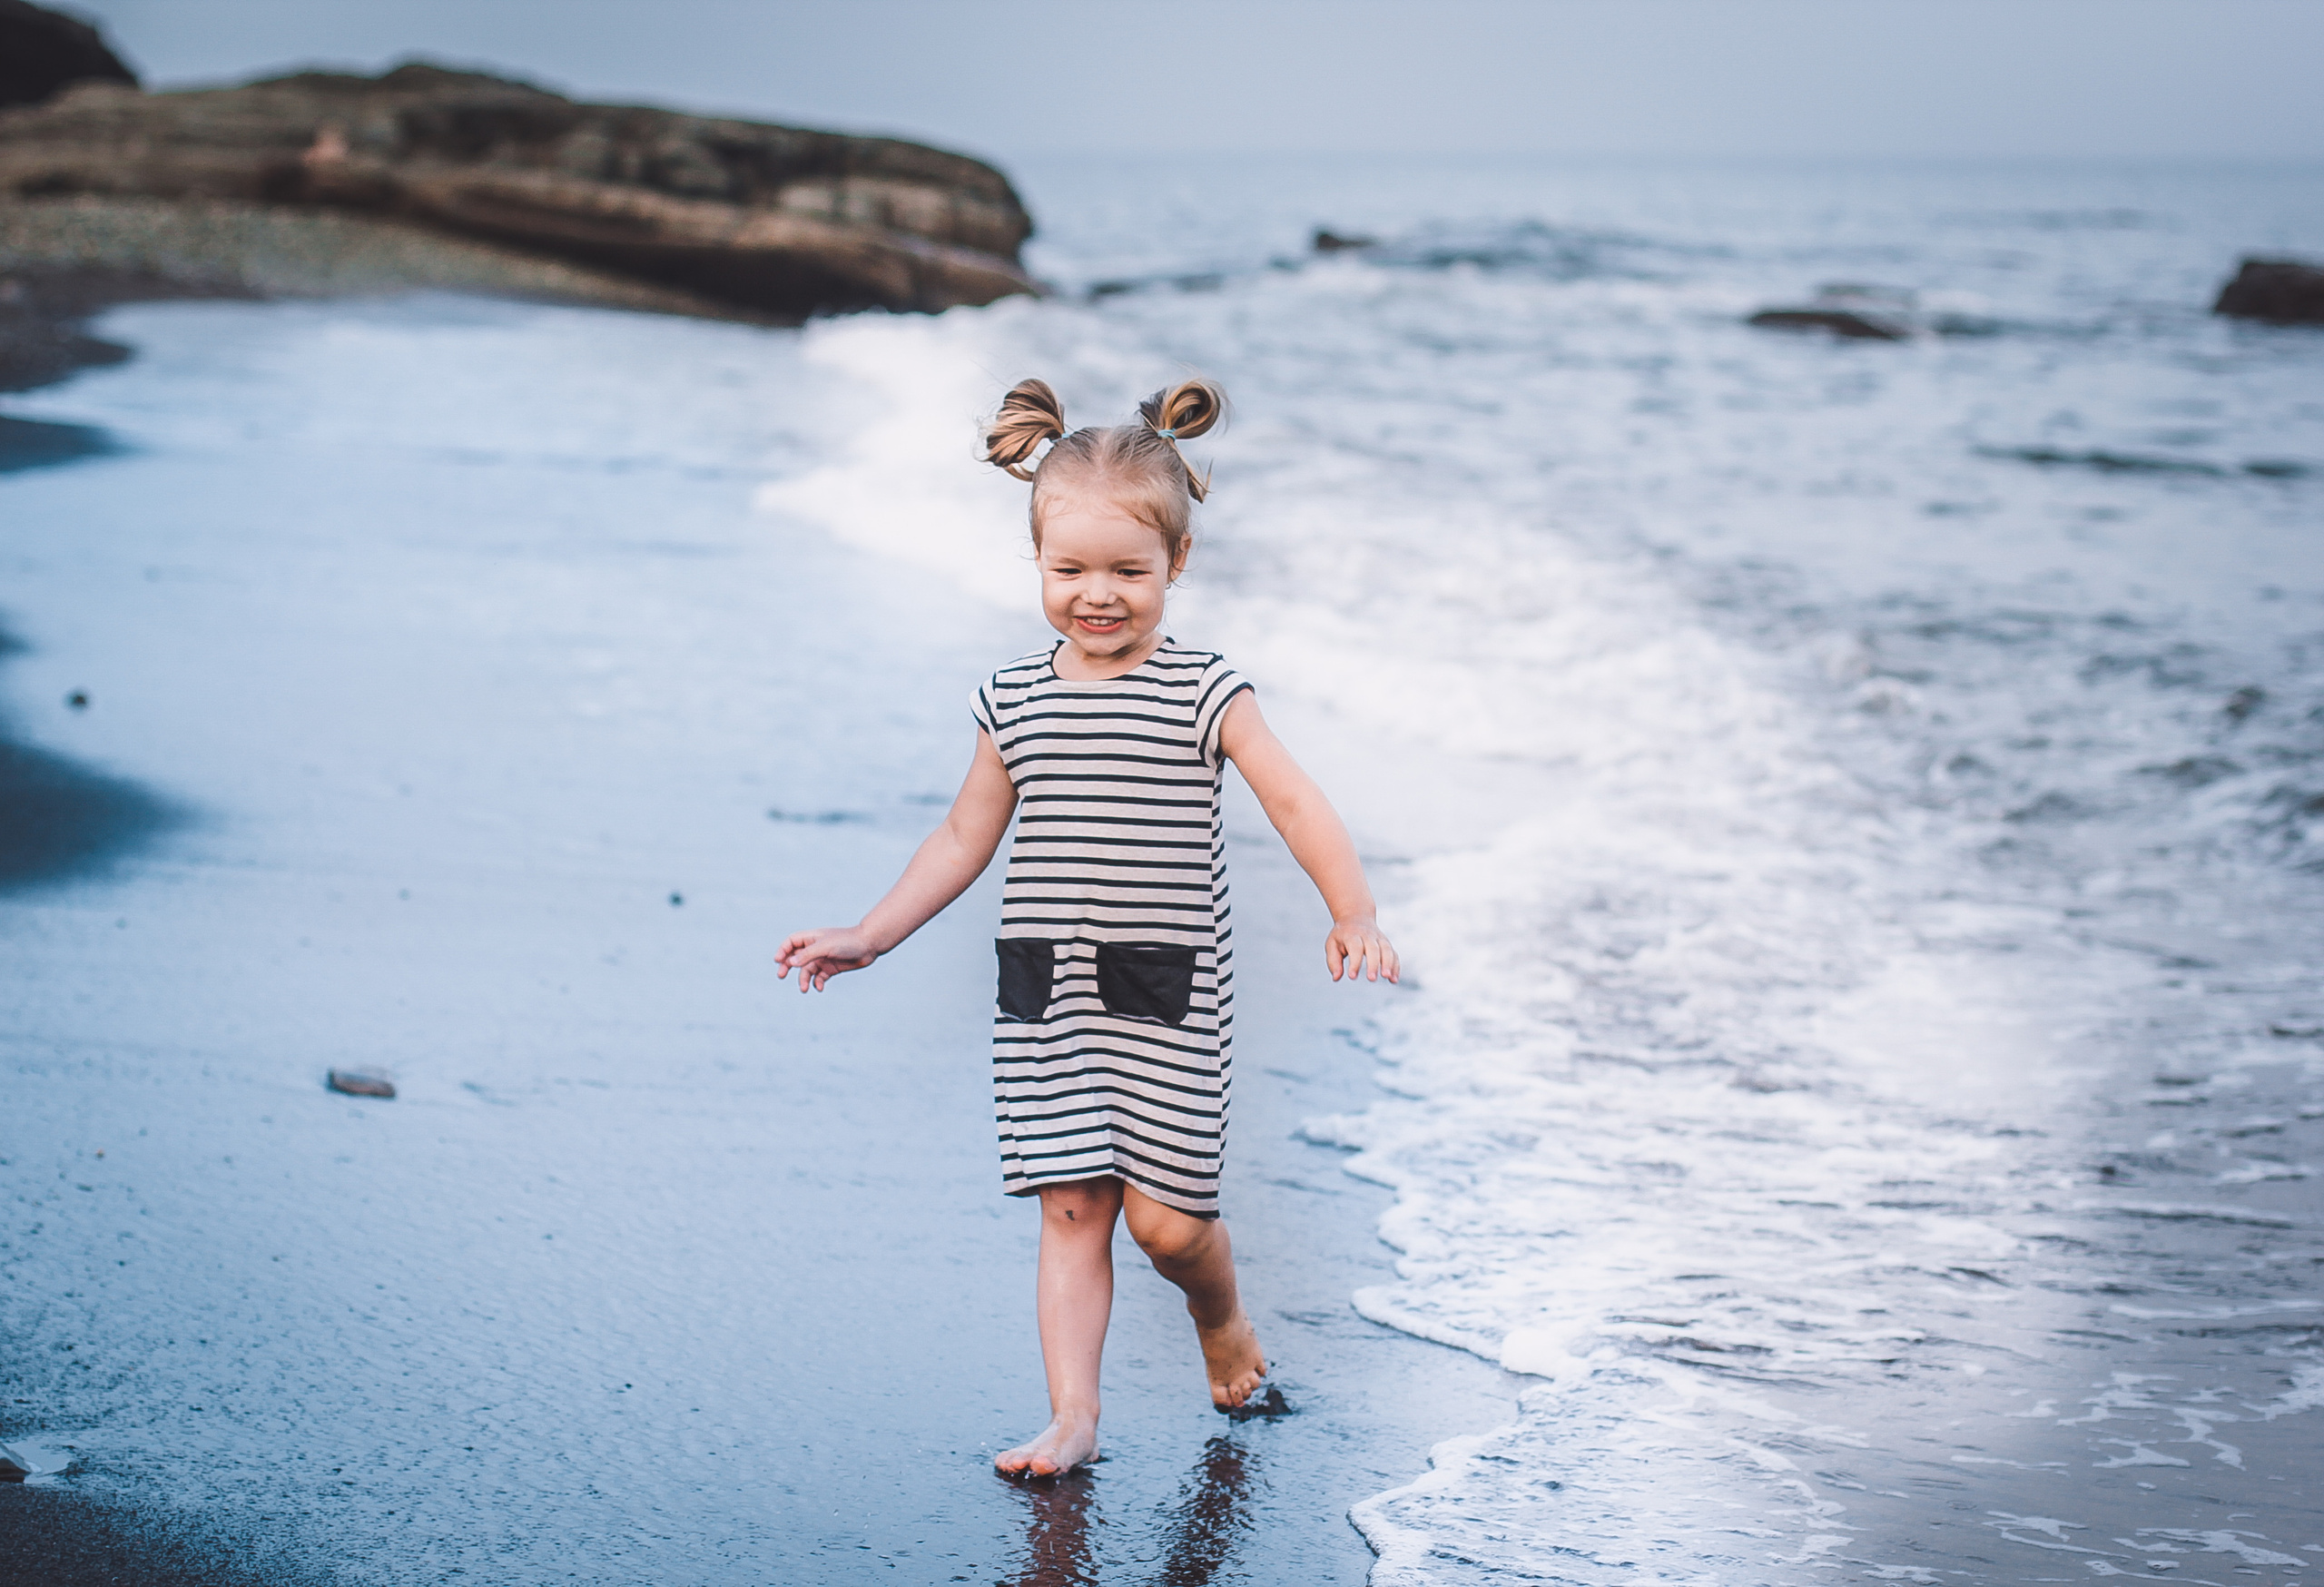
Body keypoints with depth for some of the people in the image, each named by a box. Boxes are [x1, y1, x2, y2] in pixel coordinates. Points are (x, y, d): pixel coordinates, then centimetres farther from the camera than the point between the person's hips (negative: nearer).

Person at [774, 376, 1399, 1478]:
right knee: (1070, 1208, 1)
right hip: (1044, 995, 3)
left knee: (1165, 1218, -1)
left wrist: (1352, 914, -26)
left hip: (1167, 1000, -3)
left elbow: (1297, 805, -11)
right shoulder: (1013, 702, 6)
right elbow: (963, 840, 14)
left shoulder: (1204, 696, -5)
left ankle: (1222, 1322, 30)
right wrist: (867, 938, 11)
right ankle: (1071, 1414, 5)